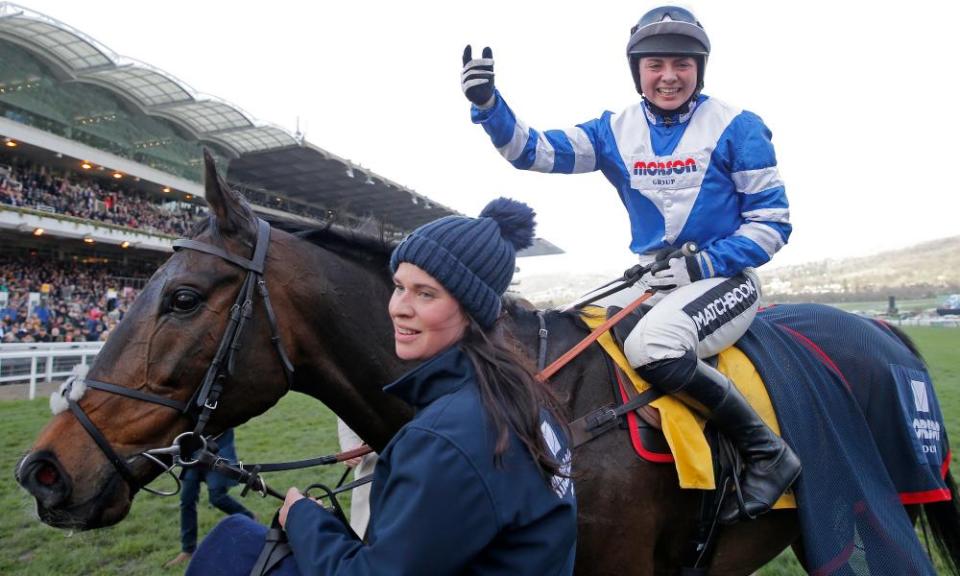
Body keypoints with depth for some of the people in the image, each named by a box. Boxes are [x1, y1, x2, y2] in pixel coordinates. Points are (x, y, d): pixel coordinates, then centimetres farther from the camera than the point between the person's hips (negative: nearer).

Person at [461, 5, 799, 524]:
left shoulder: (736, 127, -5)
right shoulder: (616, 131, 5)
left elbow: (773, 223, -5)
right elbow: (533, 150, -3)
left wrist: (702, 265, -19)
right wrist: (487, 104, -21)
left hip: (723, 280, -5)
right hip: (651, 281, 6)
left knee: (650, 346, -33)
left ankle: (769, 454, -14)